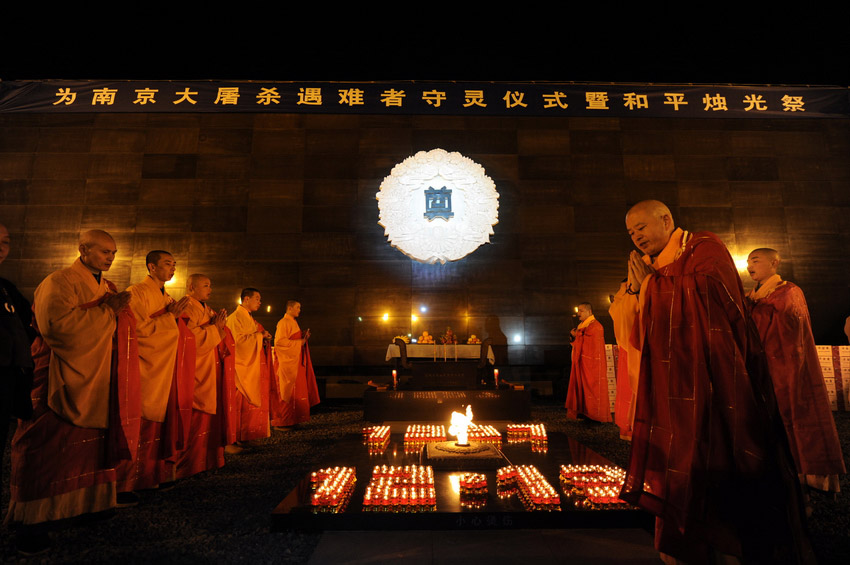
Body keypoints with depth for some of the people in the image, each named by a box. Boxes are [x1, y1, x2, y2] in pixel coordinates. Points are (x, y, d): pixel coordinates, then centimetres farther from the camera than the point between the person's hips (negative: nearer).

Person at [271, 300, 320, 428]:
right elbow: (280, 341, -20)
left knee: (295, 392, 9)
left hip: (295, 363, 9)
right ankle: (280, 422, 2)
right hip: (287, 363, -9)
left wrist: (303, 337, 8)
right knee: (286, 392, -6)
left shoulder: (293, 322, 19)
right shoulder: (283, 322, -11)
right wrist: (299, 342, -16)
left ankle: (291, 420, 14)